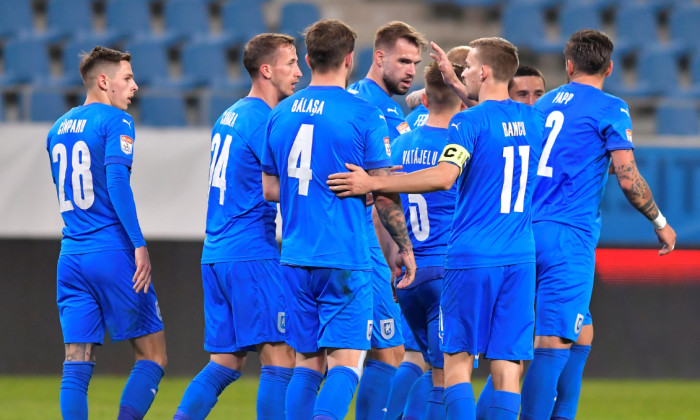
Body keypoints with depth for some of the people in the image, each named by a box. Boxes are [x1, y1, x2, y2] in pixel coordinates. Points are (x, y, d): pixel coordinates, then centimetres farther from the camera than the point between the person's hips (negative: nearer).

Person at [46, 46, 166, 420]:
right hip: (113, 254, -6)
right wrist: (139, 243, -19)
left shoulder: (58, 129, 17)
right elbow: (116, 181, -17)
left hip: (70, 258, 6)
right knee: (152, 357, 2)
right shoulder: (116, 122, -5)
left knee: (77, 363, 2)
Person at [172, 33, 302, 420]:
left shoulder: (230, 116, 17)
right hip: (252, 254, -9)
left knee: (225, 362, 10)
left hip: (215, 256, 9)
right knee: (280, 358, -7)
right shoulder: (264, 121, -10)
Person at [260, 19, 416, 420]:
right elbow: (385, 195, -7)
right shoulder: (364, 115, -8)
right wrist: (406, 247, 5)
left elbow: (270, 189, 15)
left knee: (308, 363, 12)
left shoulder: (281, 114, 8)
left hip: (296, 259, 5)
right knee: (345, 363, -6)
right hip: (346, 259, -5)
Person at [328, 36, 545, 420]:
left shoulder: (469, 122, -9)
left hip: (471, 258, -5)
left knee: (457, 360, 2)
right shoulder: (532, 119, 11)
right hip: (520, 259, 5)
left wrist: (373, 183, -20)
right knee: (507, 364, 3)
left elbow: (444, 176, -23)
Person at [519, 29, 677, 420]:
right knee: (555, 344, -11)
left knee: (581, 333, 18)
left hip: (530, 229, 7)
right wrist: (660, 222, 4)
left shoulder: (545, 104, 17)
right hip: (569, 234, -7)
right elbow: (627, 176, -9)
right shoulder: (611, 109, -3)